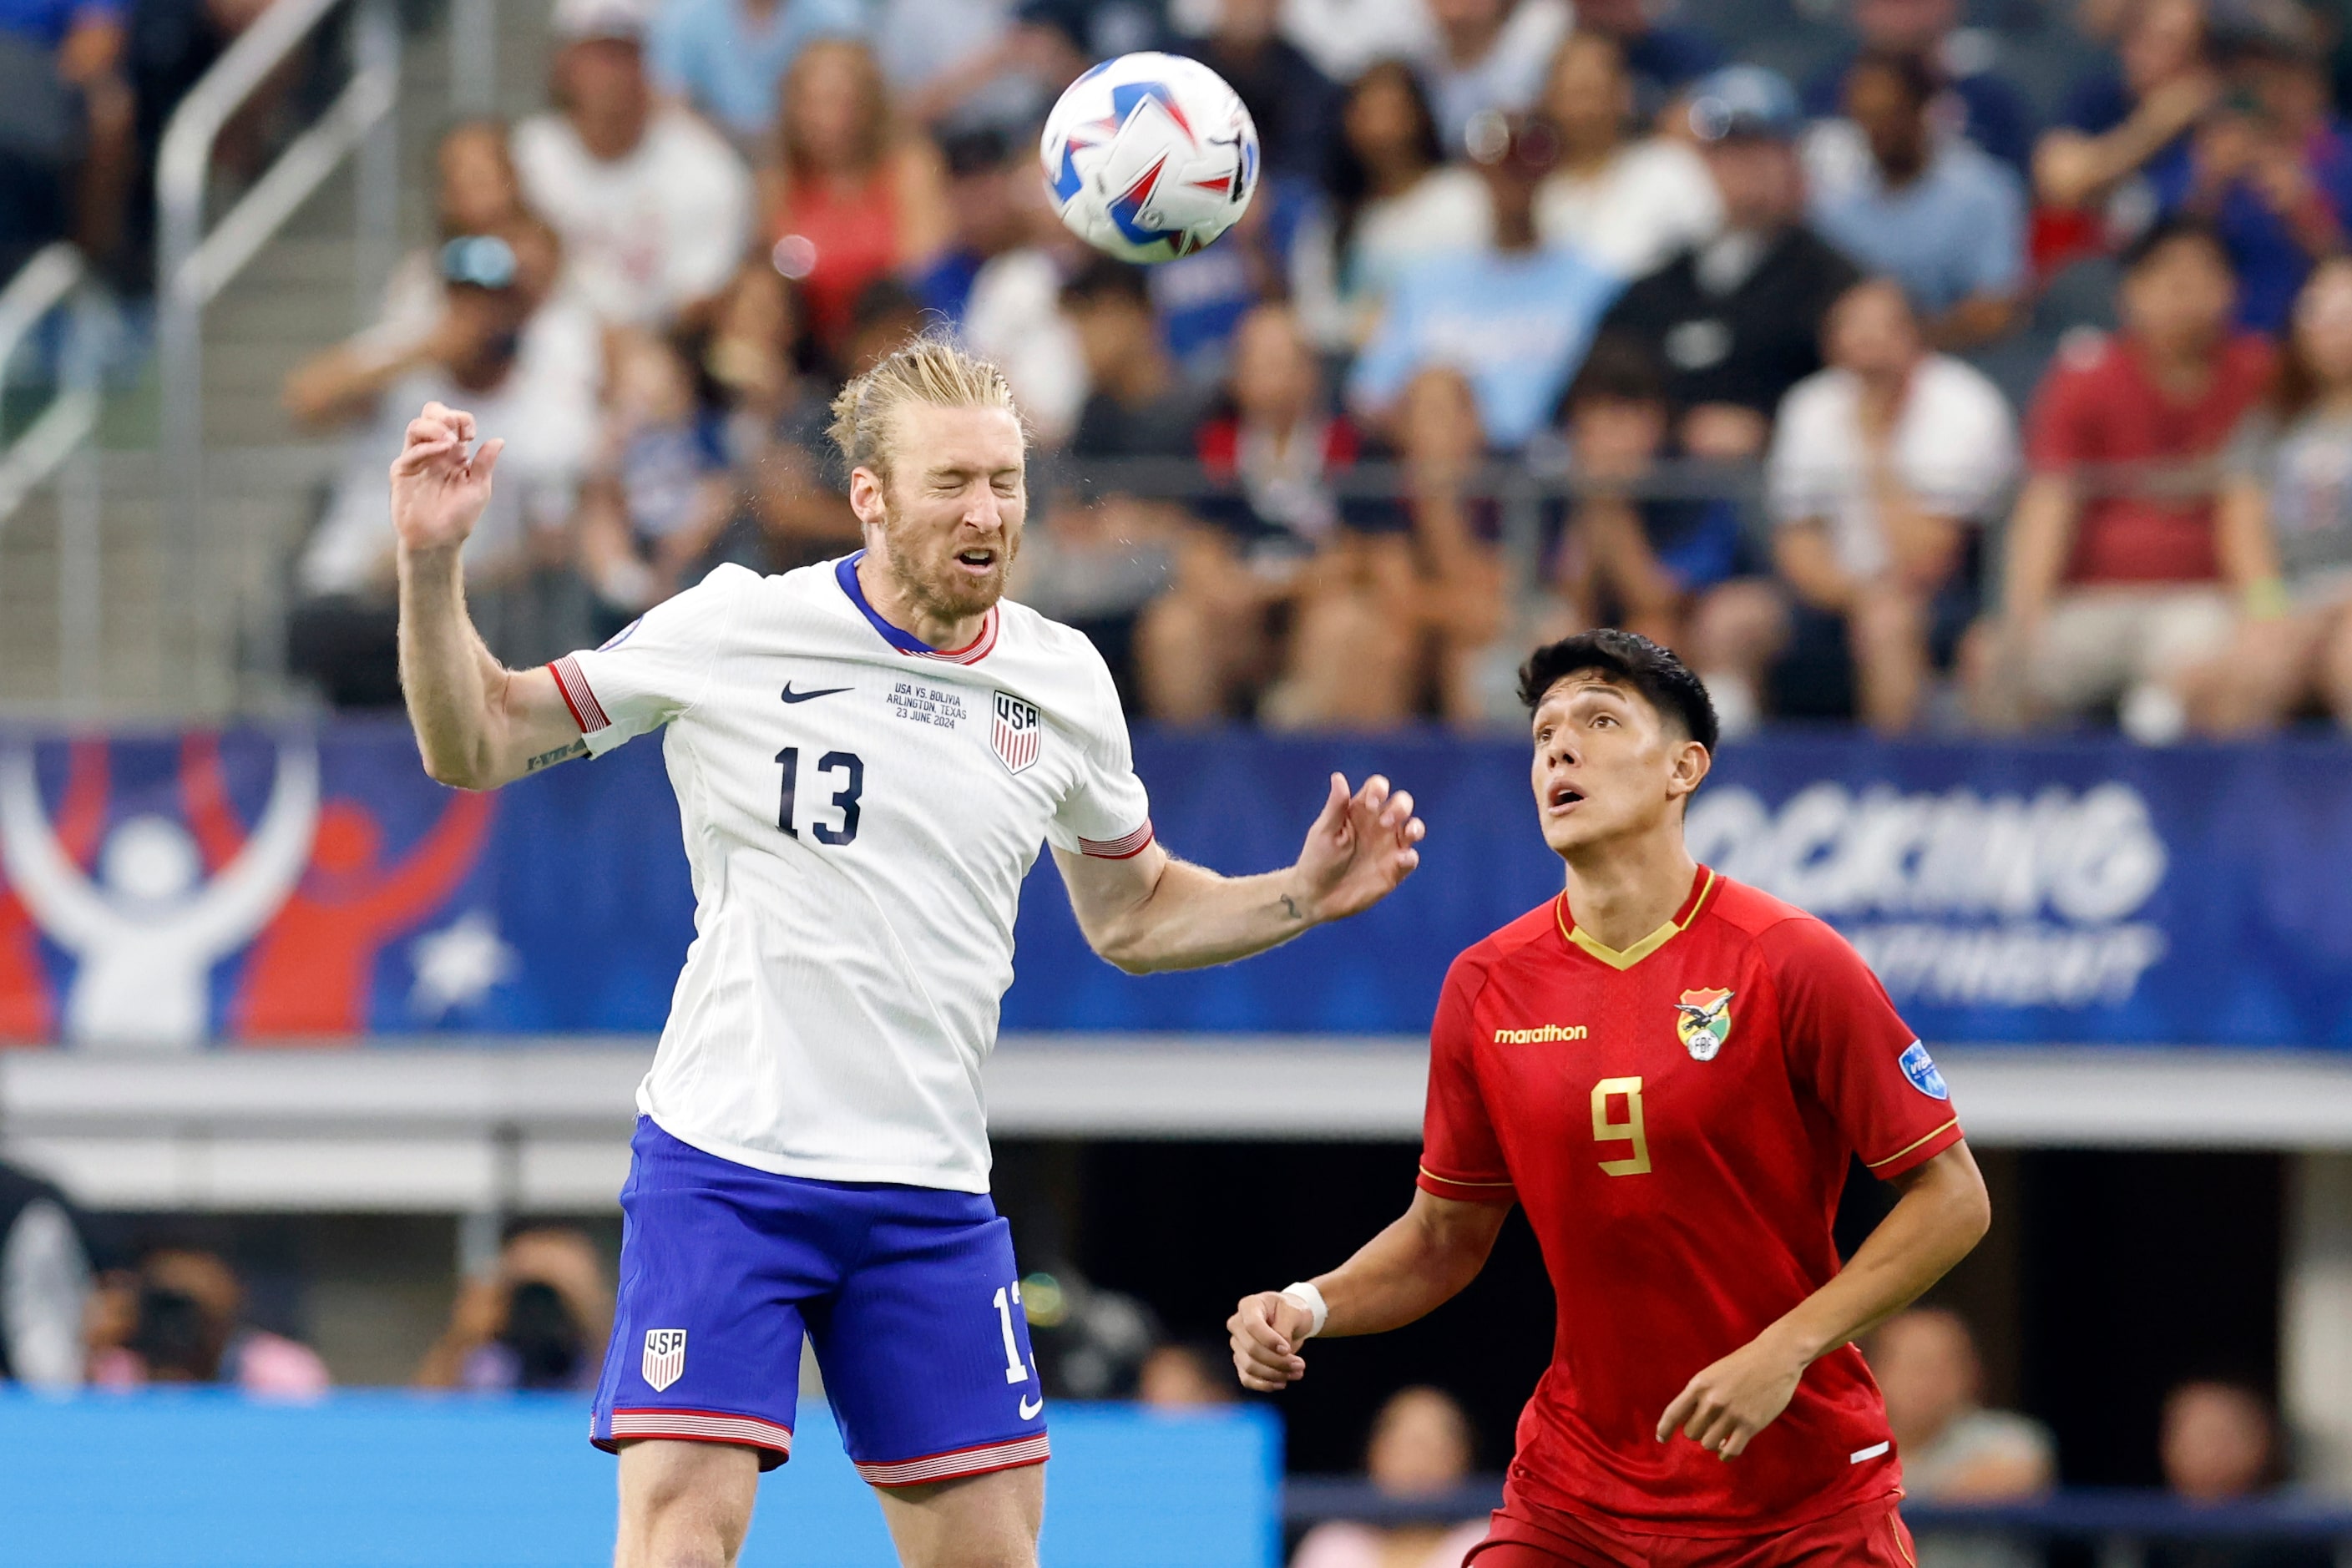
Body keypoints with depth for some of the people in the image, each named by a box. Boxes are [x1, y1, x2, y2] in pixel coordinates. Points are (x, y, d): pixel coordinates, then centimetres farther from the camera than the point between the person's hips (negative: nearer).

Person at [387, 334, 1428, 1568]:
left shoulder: (1062, 683, 6)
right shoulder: (734, 630, -5)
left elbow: (1131, 917, 20)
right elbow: (474, 747, 0)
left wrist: (1303, 897, 4)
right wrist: (433, 565, -16)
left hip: (927, 1191, 4)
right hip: (722, 1169, -4)